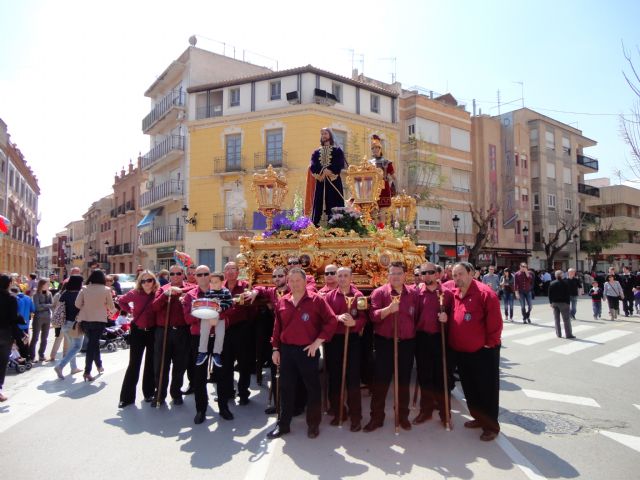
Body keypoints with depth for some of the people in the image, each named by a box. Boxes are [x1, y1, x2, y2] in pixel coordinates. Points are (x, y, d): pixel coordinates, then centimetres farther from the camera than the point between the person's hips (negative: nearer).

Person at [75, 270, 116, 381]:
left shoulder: (84, 288, 0)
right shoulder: (106, 290, -5)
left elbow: (77, 304, -1)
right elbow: (111, 306, 1)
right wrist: (113, 311, 23)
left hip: (85, 320, 3)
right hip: (99, 320, -3)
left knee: (93, 342, 20)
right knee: (93, 344, 2)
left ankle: (99, 365, 35)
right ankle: (87, 372, -3)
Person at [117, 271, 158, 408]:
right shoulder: (135, 293, -6)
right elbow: (121, 301, 11)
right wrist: (130, 311, 1)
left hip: (153, 332, 0)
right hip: (137, 331, 0)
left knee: (151, 364, 10)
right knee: (134, 364, 5)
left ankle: (149, 393, 24)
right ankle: (127, 397, 14)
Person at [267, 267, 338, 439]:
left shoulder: (316, 300, -7)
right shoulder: (282, 302, 6)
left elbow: (332, 321, -9)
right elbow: (277, 327, 11)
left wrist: (317, 342, -12)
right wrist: (275, 349, 8)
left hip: (308, 351, -4)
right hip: (286, 350, 4)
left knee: (312, 387, 7)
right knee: (286, 388, 11)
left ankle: (313, 424, 23)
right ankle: (283, 424, 24)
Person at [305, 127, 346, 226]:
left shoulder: (337, 150, 11)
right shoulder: (316, 152, 19)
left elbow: (340, 164, -4)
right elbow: (313, 167, 3)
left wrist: (329, 171, -16)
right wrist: (322, 172, -14)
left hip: (334, 182, -2)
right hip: (320, 182, 3)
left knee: (334, 206, -8)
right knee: (318, 205, -4)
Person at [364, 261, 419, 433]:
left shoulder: (413, 293, 3)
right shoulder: (379, 292, -5)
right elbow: (373, 317, -15)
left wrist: (416, 334, 5)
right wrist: (388, 309, -30)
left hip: (407, 343, 2)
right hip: (384, 342, -2)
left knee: (404, 381, 12)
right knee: (380, 380, 3)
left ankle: (403, 416, 28)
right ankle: (376, 417, 15)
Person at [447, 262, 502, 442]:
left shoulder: (484, 293, -17)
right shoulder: (453, 294, 5)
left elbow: (495, 322, -17)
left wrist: (490, 343, -13)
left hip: (482, 352, -7)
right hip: (460, 352, 7)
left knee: (486, 389, 5)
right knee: (469, 388, 19)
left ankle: (491, 426, 20)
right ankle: (478, 418, 37)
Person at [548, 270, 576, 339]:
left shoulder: (552, 283, 4)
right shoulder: (566, 283, -10)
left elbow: (550, 294, 6)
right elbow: (568, 294, -10)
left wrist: (551, 302, 10)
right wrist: (568, 302, -5)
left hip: (554, 303, 4)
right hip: (563, 302, -4)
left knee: (556, 319, 9)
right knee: (566, 319, 1)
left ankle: (558, 334, 11)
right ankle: (568, 334, 1)